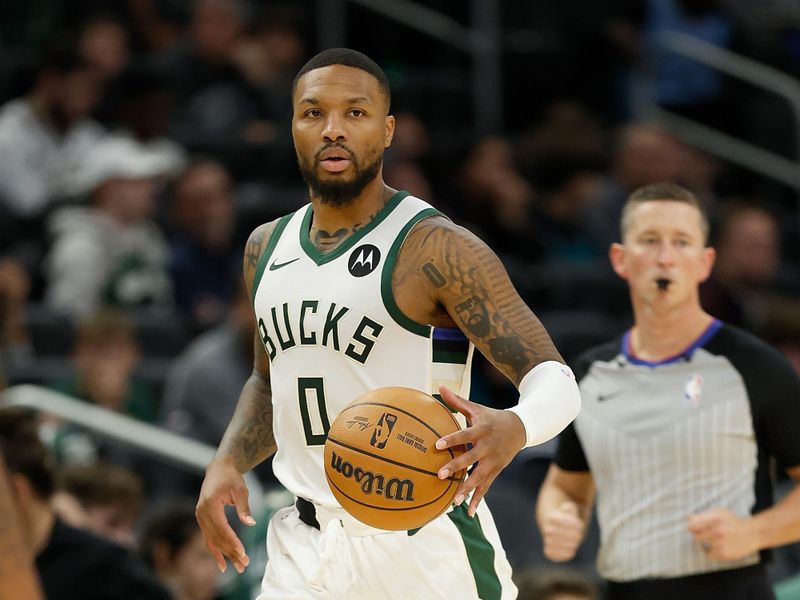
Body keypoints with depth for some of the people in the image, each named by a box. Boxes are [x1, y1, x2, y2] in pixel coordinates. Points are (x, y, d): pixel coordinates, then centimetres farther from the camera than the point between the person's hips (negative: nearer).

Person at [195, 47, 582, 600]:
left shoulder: (439, 252, -12)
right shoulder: (267, 248, 9)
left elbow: (555, 381, -16)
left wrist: (512, 429, -39)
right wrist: (229, 461, 5)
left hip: (424, 554, -5)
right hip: (306, 549, 5)